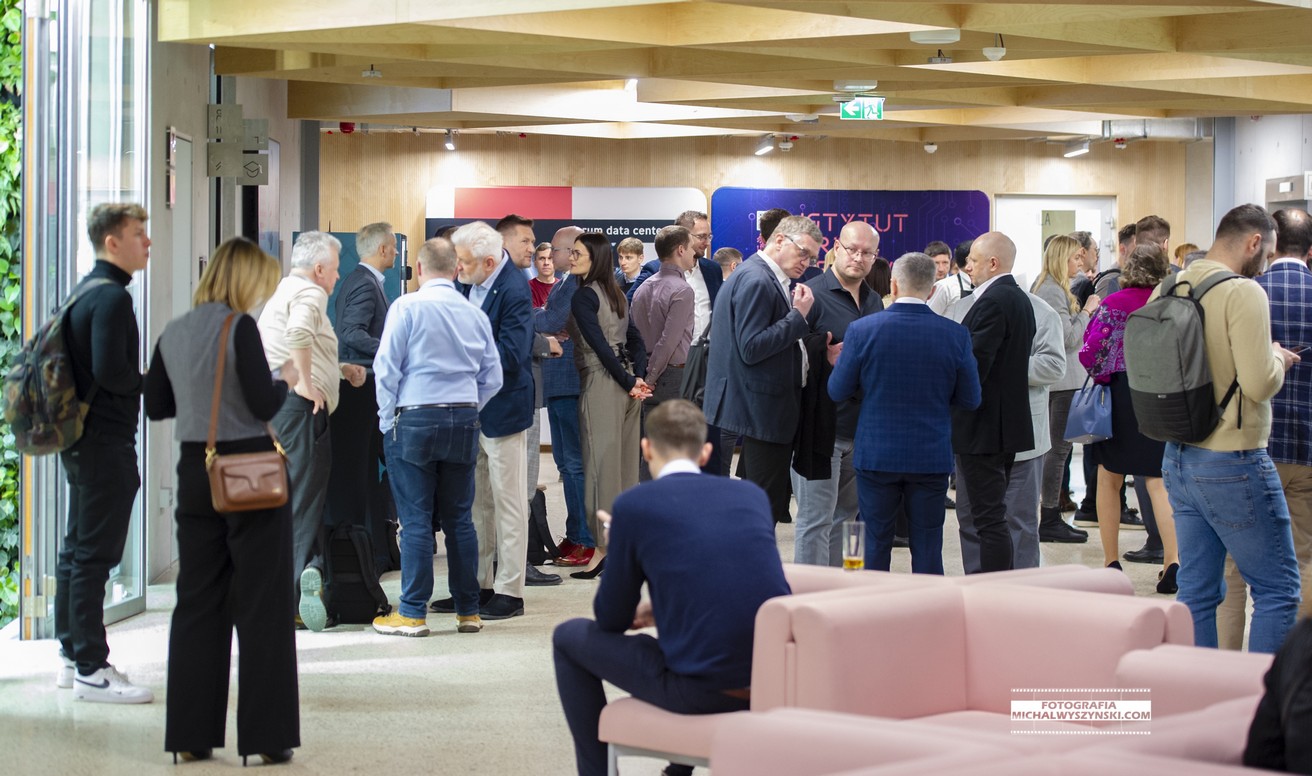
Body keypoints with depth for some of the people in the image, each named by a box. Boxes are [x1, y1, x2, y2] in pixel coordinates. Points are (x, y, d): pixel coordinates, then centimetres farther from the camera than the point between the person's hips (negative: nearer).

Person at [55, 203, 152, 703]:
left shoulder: (88, 290, 14)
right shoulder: (112, 296, -16)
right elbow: (110, 371, -25)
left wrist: (139, 381, 9)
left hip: (83, 437, 10)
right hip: (106, 441, -10)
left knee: (77, 548, 15)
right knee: (95, 554, -7)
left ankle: (72, 656, 23)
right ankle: (91, 670, -5)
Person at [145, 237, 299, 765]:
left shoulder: (172, 334, 7)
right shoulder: (239, 326, -13)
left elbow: (156, 406, 15)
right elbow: (263, 405, -16)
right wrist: (285, 380, 3)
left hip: (195, 473, 6)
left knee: (196, 602, 11)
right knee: (262, 605, 1)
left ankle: (190, 734, 12)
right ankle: (265, 736, 2)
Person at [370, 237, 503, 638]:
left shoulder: (408, 307, -6)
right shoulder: (475, 314, 7)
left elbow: (387, 367, -8)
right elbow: (492, 378, 10)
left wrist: (388, 420, 2)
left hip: (415, 420, -4)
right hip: (464, 421, 4)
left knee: (416, 520, -1)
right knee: (459, 518, 10)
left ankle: (413, 614, 1)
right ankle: (468, 611, 14)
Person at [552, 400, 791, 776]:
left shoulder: (634, 504, -3)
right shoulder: (752, 495, 10)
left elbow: (612, 620, 6)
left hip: (701, 690, -5)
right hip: (778, 680, 5)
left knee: (568, 638, 17)